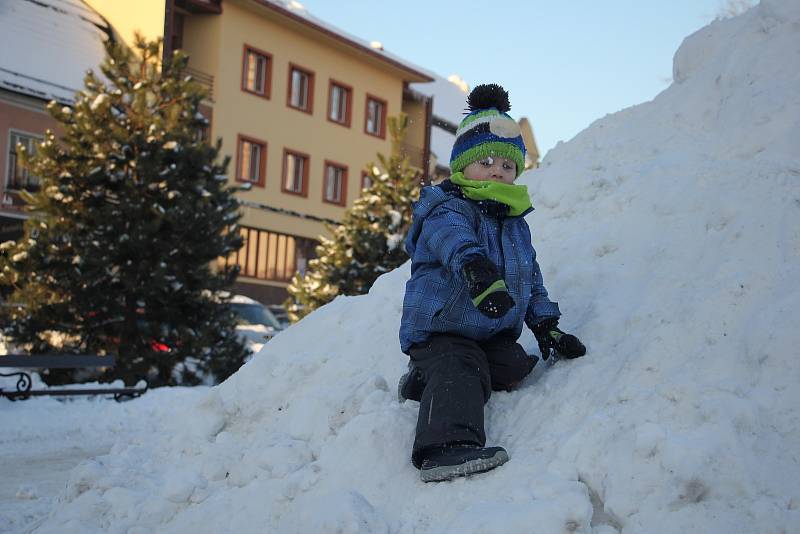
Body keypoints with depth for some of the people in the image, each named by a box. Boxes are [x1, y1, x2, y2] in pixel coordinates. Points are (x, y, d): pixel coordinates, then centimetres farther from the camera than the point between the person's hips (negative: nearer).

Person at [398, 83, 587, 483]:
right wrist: (475, 267, -60)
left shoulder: (515, 223, 15)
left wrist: (546, 326, 12)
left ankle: (427, 379, 0)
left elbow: (531, 279, 24)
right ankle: (448, 445, -50)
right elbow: (452, 237, -37)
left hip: (494, 334, 8)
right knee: (459, 373, -31)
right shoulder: (448, 209, -11)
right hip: (441, 330, -7)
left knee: (516, 368, -15)